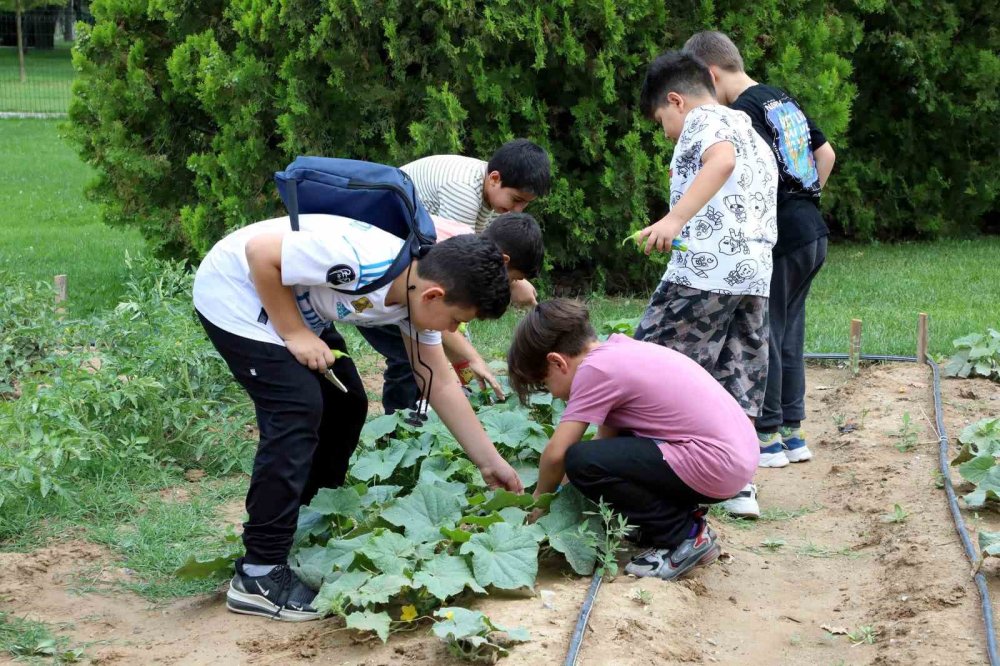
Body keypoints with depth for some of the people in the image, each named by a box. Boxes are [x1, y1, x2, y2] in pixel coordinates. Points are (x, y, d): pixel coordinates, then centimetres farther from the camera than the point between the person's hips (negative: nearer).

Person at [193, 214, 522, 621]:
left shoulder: (420, 295, -6)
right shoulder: (359, 263, -34)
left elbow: (440, 385, 4)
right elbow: (259, 252, -28)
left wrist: (491, 462, 4)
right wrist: (294, 334, -22)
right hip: (235, 293, -9)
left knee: (346, 405, 8)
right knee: (297, 412, -17)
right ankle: (259, 576, -13)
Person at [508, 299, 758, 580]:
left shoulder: (594, 369, -13)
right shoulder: (619, 350, 14)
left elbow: (557, 453, -11)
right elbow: (607, 434, 19)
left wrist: (539, 498, 7)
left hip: (717, 467, -10)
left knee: (581, 462, -15)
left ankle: (684, 535, -3)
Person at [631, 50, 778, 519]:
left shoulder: (702, 119, 1)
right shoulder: (755, 140, 29)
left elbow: (722, 158, -21)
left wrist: (675, 218, -31)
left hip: (705, 269, -9)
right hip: (756, 274, 9)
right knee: (739, 384, 9)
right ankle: (739, 486, 7)